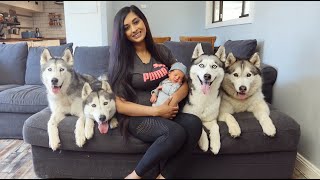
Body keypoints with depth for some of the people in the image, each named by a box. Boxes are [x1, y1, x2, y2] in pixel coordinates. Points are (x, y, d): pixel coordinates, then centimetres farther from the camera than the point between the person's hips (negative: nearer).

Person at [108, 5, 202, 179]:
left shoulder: (162, 51, 7)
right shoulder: (121, 59, -5)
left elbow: (184, 83, 8)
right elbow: (120, 104, -10)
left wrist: (175, 98, -14)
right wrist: (156, 111, -18)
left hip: (166, 113, 5)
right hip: (136, 117, -4)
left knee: (194, 123, -26)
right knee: (176, 133, -32)